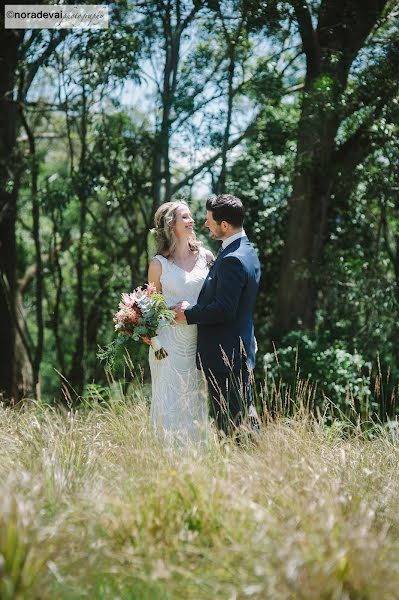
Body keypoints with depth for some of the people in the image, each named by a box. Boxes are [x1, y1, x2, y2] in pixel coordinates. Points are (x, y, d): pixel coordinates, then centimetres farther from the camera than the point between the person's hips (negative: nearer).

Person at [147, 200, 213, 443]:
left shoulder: (206, 257, 6)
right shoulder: (159, 264, 0)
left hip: (200, 341, 3)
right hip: (170, 343, -2)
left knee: (197, 404, 8)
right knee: (172, 404, 0)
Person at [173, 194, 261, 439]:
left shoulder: (232, 260, -21)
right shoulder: (247, 251, 12)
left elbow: (224, 309, -24)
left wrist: (188, 314, -12)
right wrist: (193, 306, 10)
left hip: (225, 356, -10)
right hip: (241, 351, 10)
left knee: (229, 421, -4)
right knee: (244, 412, 17)